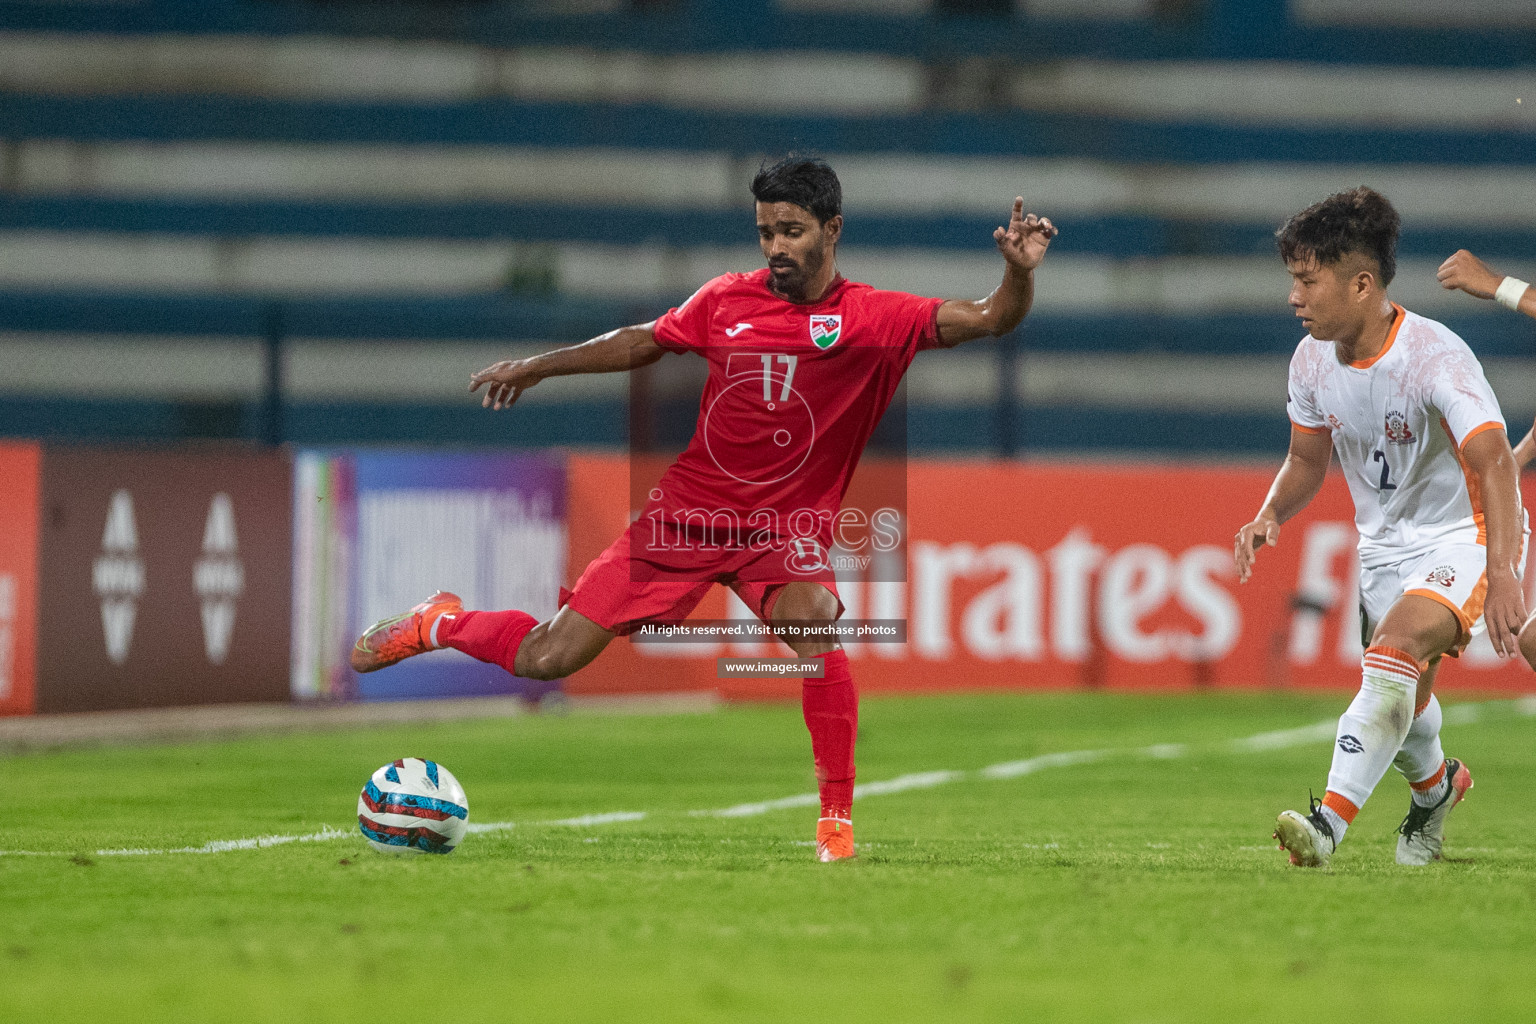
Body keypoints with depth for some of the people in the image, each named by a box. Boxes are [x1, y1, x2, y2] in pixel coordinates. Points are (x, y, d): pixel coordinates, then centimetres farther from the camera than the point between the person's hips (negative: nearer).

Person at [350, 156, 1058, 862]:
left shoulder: (872, 318, -7)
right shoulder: (728, 300, 1)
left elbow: (987, 320, -16)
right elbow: (642, 343, 18)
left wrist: (1019, 273, -36)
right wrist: (535, 367, 24)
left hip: (786, 532, -2)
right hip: (685, 512, 2)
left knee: (814, 621, -34)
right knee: (546, 659, -1)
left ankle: (837, 821, -21)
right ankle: (440, 625, 31)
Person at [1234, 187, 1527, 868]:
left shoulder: (1434, 355, -28)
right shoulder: (1313, 360, -6)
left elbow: (1495, 463, -39)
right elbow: (1308, 460, 11)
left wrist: (1502, 575, -53)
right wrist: (1269, 518, -12)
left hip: (1465, 535, -7)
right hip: (1384, 541, 7)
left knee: (1396, 653, -30)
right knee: (1400, 701, 14)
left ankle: (1331, 822, -36)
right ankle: (1434, 786, 49)